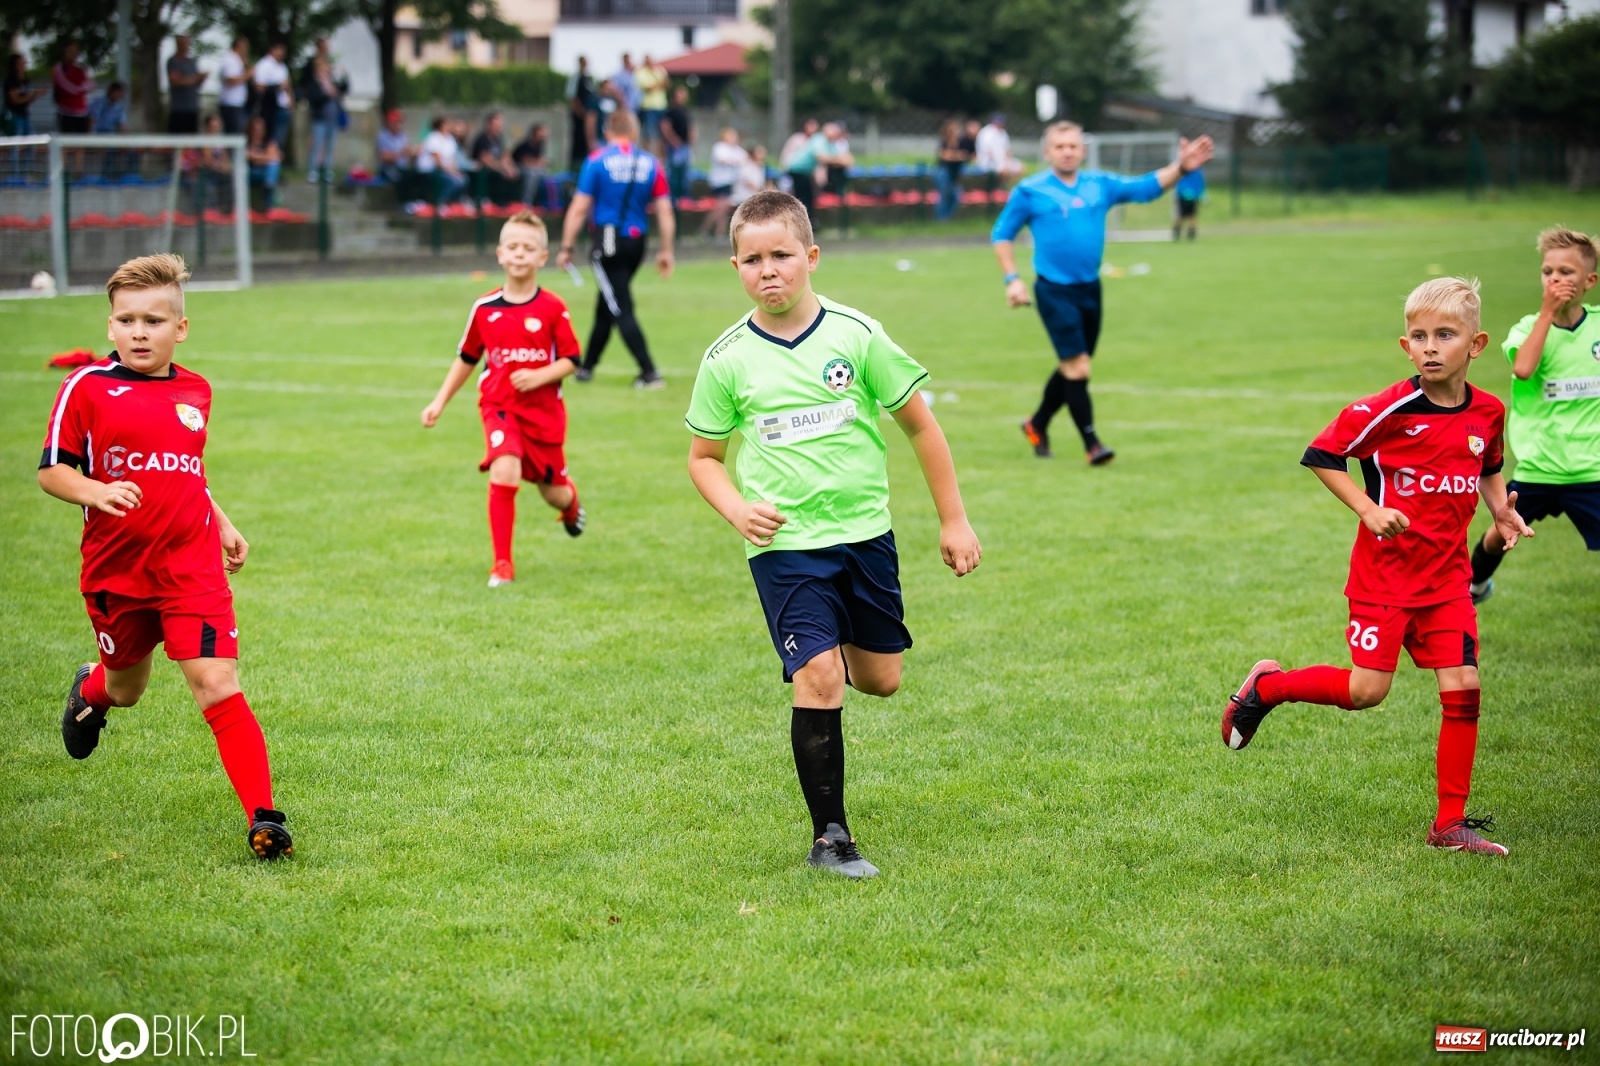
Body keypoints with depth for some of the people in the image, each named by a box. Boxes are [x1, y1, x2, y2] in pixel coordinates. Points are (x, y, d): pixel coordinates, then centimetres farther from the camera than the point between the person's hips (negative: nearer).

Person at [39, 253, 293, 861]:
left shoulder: (195, 392, 9)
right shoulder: (88, 387, -5)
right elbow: (51, 471, -5)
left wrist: (223, 526, 17)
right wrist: (94, 492, -23)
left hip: (192, 566, 1)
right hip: (116, 568, -1)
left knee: (217, 685, -12)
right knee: (128, 686, 19)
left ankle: (263, 817, -14)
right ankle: (91, 690, 58)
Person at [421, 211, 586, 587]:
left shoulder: (553, 309, -8)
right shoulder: (485, 308, -1)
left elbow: (570, 360, -4)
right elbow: (466, 358, 11)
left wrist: (540, 376, -22)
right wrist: (440, 402, 9)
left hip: (544, 408, 0)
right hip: (499, 405, 0)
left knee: (553, 491, 12)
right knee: (504, 471, -24)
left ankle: (571, 501, 54)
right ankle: (502, 564, -15)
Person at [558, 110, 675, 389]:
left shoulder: (597, 161, -4)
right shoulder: (650, 163, 5)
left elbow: (579, 208, -6)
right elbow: (665, 211, 3)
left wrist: (567, 248, 0)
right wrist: (666, 251, 9)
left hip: (608, 242, -5)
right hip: (637, 241, 5)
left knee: (621, 310, -5)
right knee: (605, 306, 19)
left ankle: (649, 373, -15)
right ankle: (586, 367, 30)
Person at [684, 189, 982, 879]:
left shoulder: (855, 335, -5)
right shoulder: (727, 360, -4)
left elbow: (920, 425, 4)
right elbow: (703, 457, 8)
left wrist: (953, 520, 5)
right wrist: (737, 510, -12)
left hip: (865, 532, 2)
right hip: (785, 543, -2)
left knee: (880, 680, 11)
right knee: (819, 681, -14)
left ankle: (822, 651, 47)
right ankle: (829, 838, -4)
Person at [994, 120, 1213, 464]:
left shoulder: (1100, 185, 6)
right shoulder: (1030, 191, -4)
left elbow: (1147, 187, 2)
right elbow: (1001, 235, 3)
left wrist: (1180, 167, -14)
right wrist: (1012, 279, -7)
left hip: (1090, 289, 5)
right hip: (1054, 291, -5)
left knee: (1072, 368, 16)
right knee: (1077, 366, -12)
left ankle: (1038, 426, 36)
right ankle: (1091, 444, -4)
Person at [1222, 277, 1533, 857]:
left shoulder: (1488, 412, 1)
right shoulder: (1389, 410, -16)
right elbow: (1320, 455, -8)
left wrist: (1501, 510, 4)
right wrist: (1368, 510, -16)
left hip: (1446, 573, 5)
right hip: (1386, 570, -5)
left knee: (1463, 687, -2)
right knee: (1367, 689, -6)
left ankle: (1451, 822, 8)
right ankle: (1266, 685, 21)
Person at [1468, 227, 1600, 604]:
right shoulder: (1531, 326, -5)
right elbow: (1523, 368, -27)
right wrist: (1548, 312, -24)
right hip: (1537, 466, 1)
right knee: (1502, 534, 18)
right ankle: (1475, 583, 48)